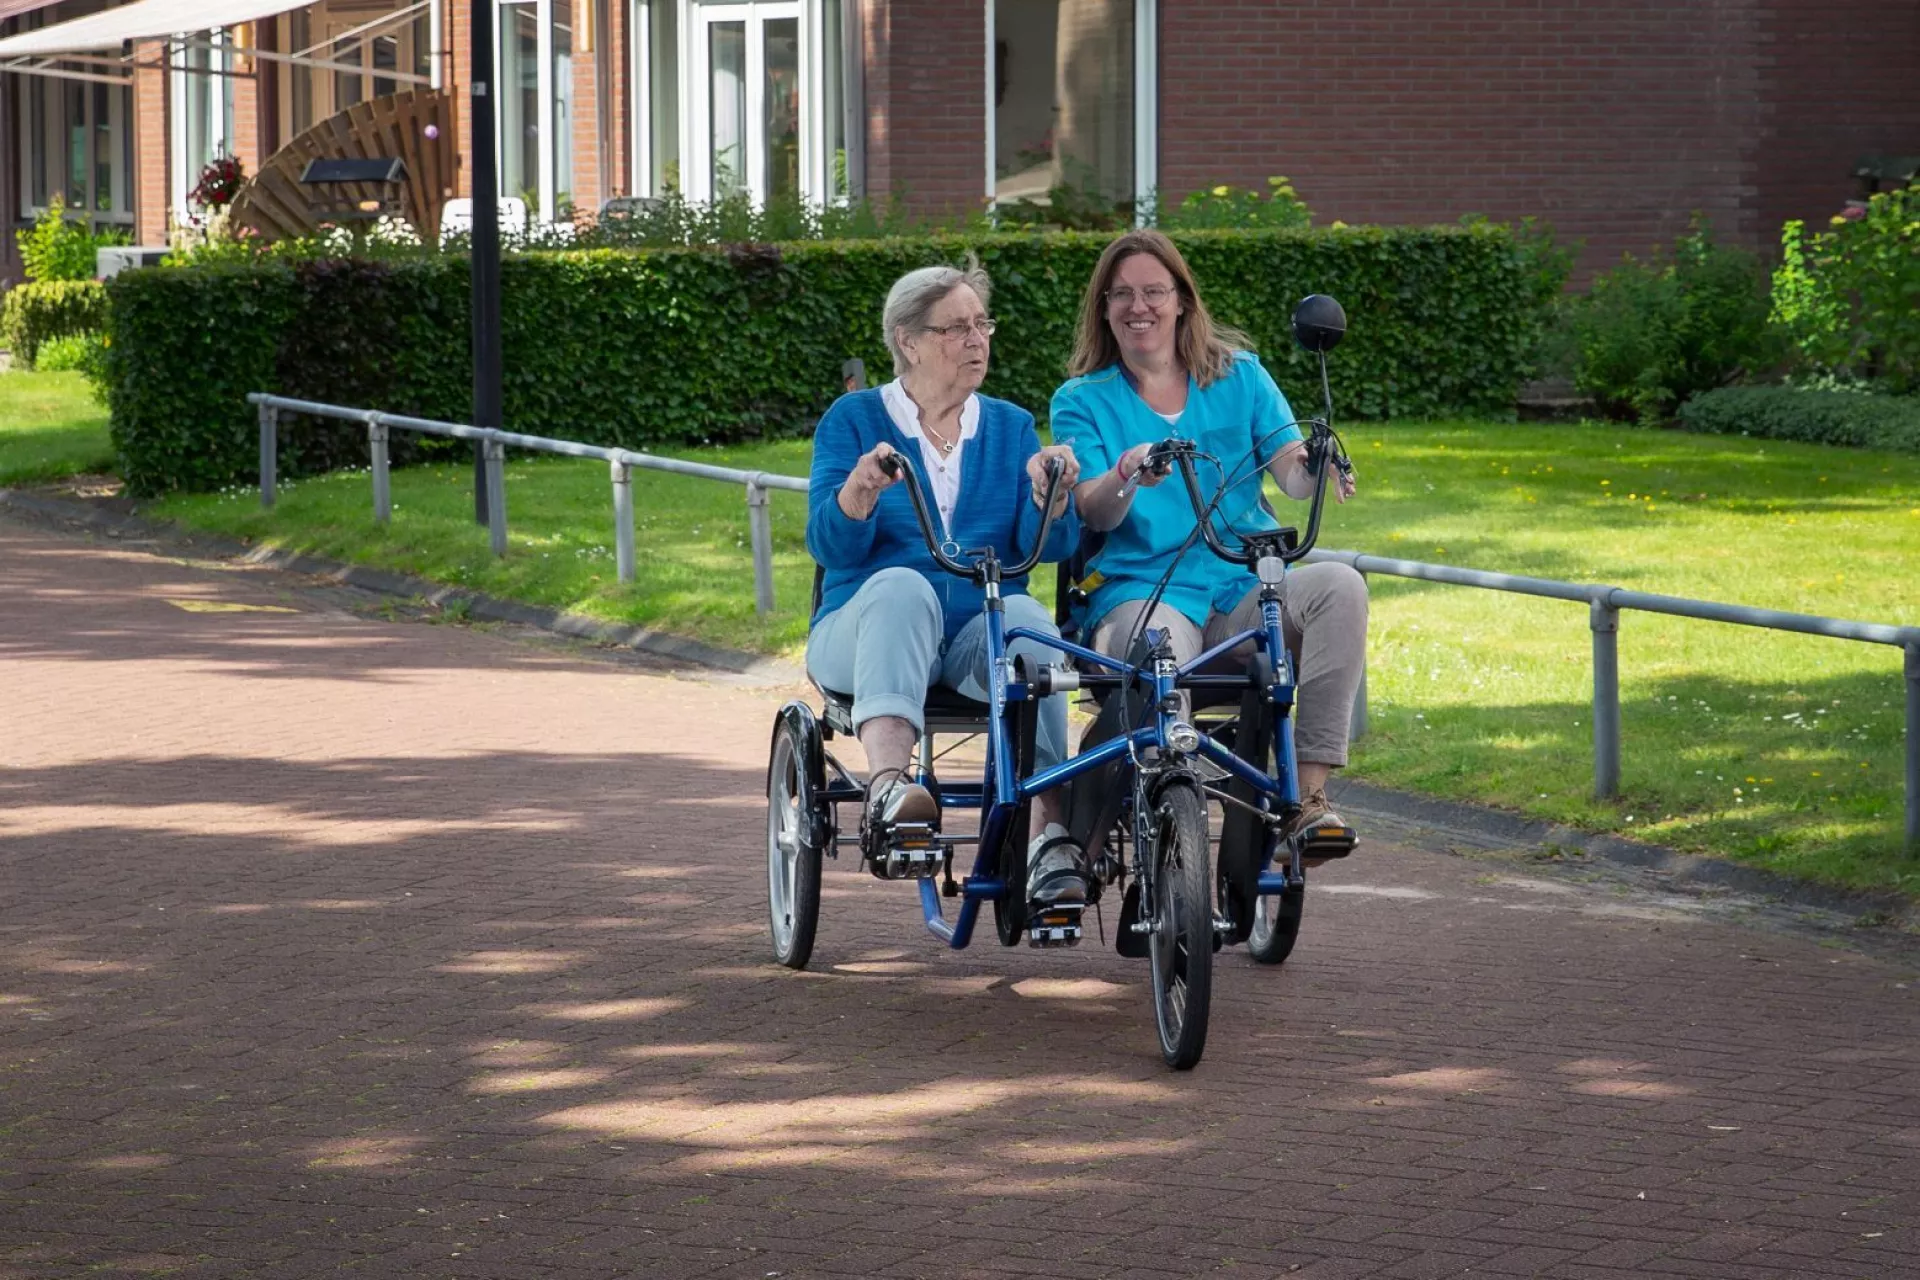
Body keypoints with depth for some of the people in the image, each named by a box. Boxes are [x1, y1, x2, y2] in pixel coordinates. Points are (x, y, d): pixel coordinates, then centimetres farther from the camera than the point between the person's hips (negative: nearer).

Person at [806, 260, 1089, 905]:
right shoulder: (855, 418, 8)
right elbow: (828, 543, -5)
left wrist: (1051, 496, -19)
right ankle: (888, 783, -57)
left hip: (980, 633, 2)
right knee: (903, 585, -35)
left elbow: (1048, 548, 2)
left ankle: (1049, 837, -45)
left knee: (1027, 618, -32)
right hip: (865, 630, -2)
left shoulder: (1010, 426, 16)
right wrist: (860, 490, -26)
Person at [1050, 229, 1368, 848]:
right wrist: (1126, 479, -28)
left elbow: (1291, 470, 1)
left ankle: (1309, 794, -31)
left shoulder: (1239, 375, 15)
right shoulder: (1082, 401, 11)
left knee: (1339, 586, -29)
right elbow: (1096, 512, -4)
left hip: (1248, 588, 3)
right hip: (1143, 590, -3)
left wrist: (1313, 466, -24)